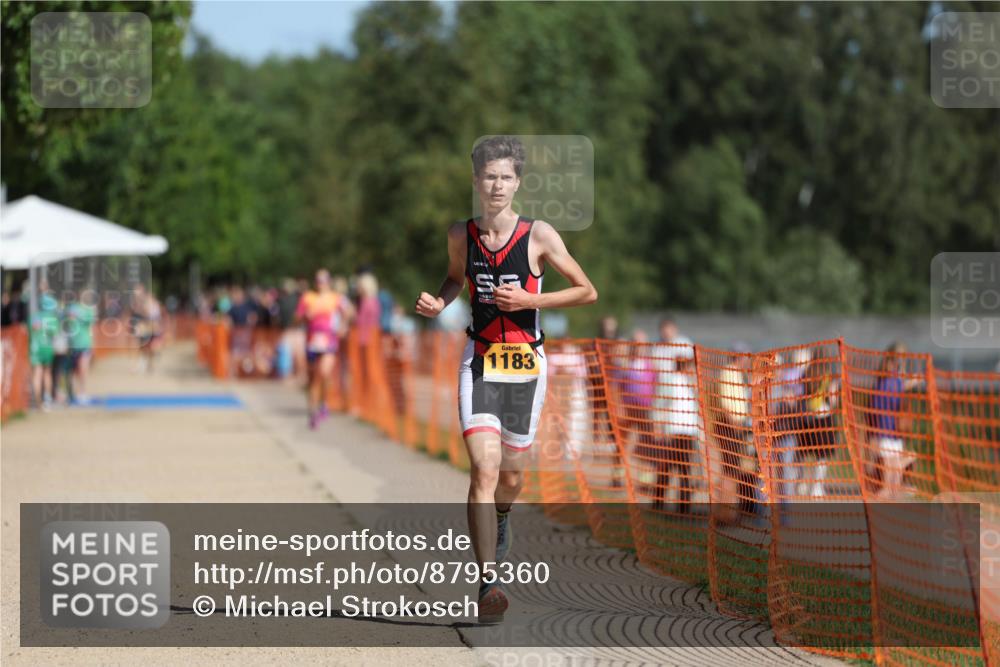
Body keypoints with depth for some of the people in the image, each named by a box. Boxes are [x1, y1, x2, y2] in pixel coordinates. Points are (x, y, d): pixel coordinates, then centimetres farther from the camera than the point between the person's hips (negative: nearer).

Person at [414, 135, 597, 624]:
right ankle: (487, 582, -21)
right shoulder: (461, 234, 1)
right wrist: (439, 302, 1)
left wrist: (529, 300, -16)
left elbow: (587, 291, -5)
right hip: (479, 361, 0)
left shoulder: (539, 235, -8)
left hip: (526, 363, 0)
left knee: (511, 474, 14)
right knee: (484, 469, -17)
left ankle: (501, 517, 52)